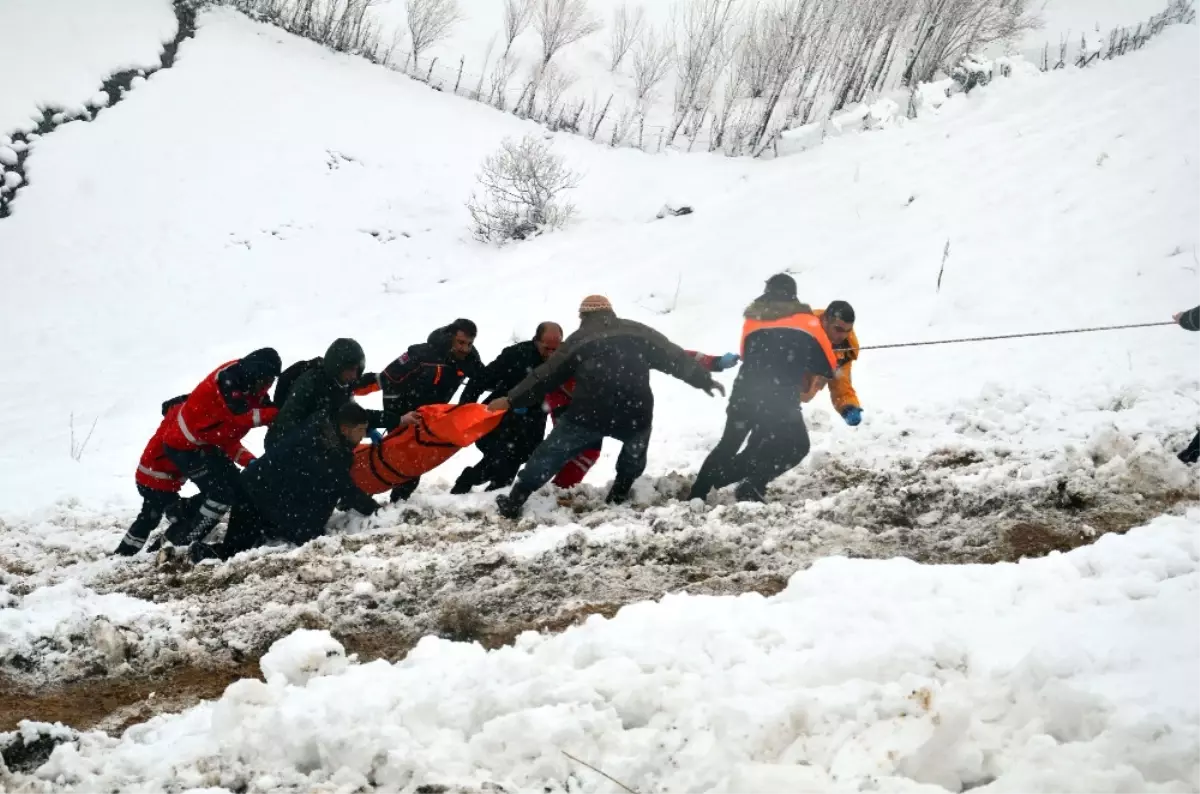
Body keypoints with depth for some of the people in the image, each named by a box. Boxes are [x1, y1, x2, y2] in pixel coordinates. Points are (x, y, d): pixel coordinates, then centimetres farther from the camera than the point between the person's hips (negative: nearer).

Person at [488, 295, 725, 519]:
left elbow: (547, 375, 11)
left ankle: (512, 504, 12)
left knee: (549, 455, 12)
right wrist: (706, 381, 25)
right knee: (634, 455, 34)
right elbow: (676, 358, 14)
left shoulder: (579, 339, 12)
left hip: (589, 414, -1)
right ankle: (618, 498, 30)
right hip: (634, 413, 1)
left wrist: (511, 400, 17)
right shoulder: (639, 333, 14)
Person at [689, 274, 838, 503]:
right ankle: (753, 485, -7)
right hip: (781, 398, -5)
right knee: (796, 445, 12)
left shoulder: (752, 319, 15)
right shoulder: (806, 321, 7)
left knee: (729, 444, 23)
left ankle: (697, 494, 27)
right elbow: (829, 364, 11)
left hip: (744, 392, 5)